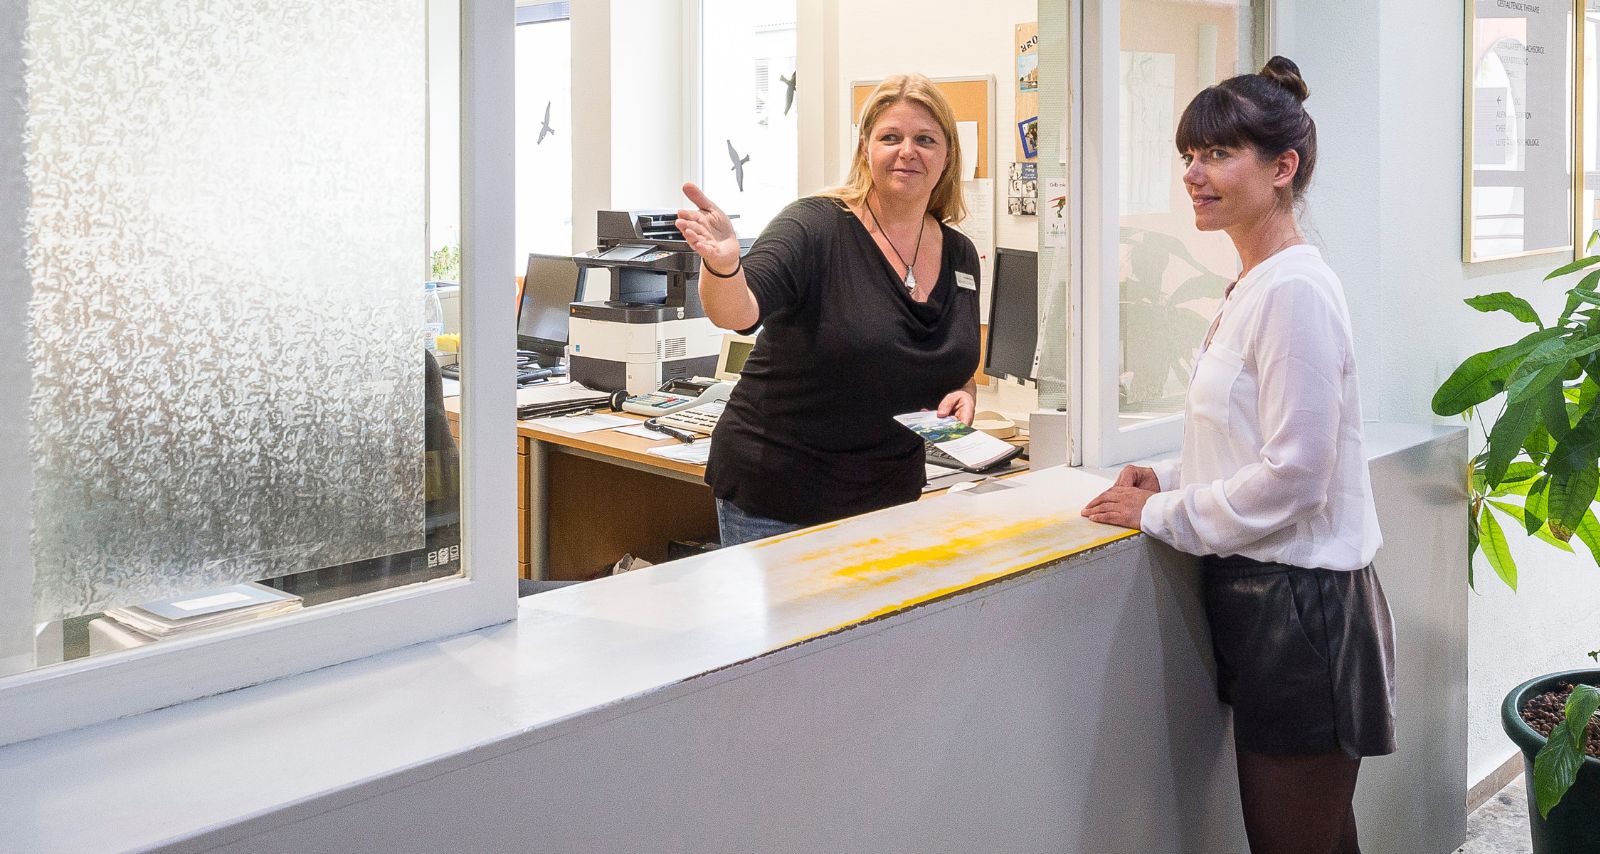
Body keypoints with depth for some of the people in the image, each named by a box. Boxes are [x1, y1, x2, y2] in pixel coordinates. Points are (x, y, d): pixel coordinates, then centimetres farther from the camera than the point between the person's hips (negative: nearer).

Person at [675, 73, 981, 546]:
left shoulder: (960, 255, 6)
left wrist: (959, 393, -2)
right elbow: (737, 312, -28)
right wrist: (722, 264, -49)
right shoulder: (817, 227, -13)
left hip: (889, 498, 5)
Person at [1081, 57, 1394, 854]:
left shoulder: (1295, 290, -18)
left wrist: (1162, 513, -11)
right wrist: (1170, 476, 8)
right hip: (1259, 593, 9)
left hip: (1299, 603, -9)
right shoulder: (1251, 286, 12)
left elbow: (1294, 474, -20)